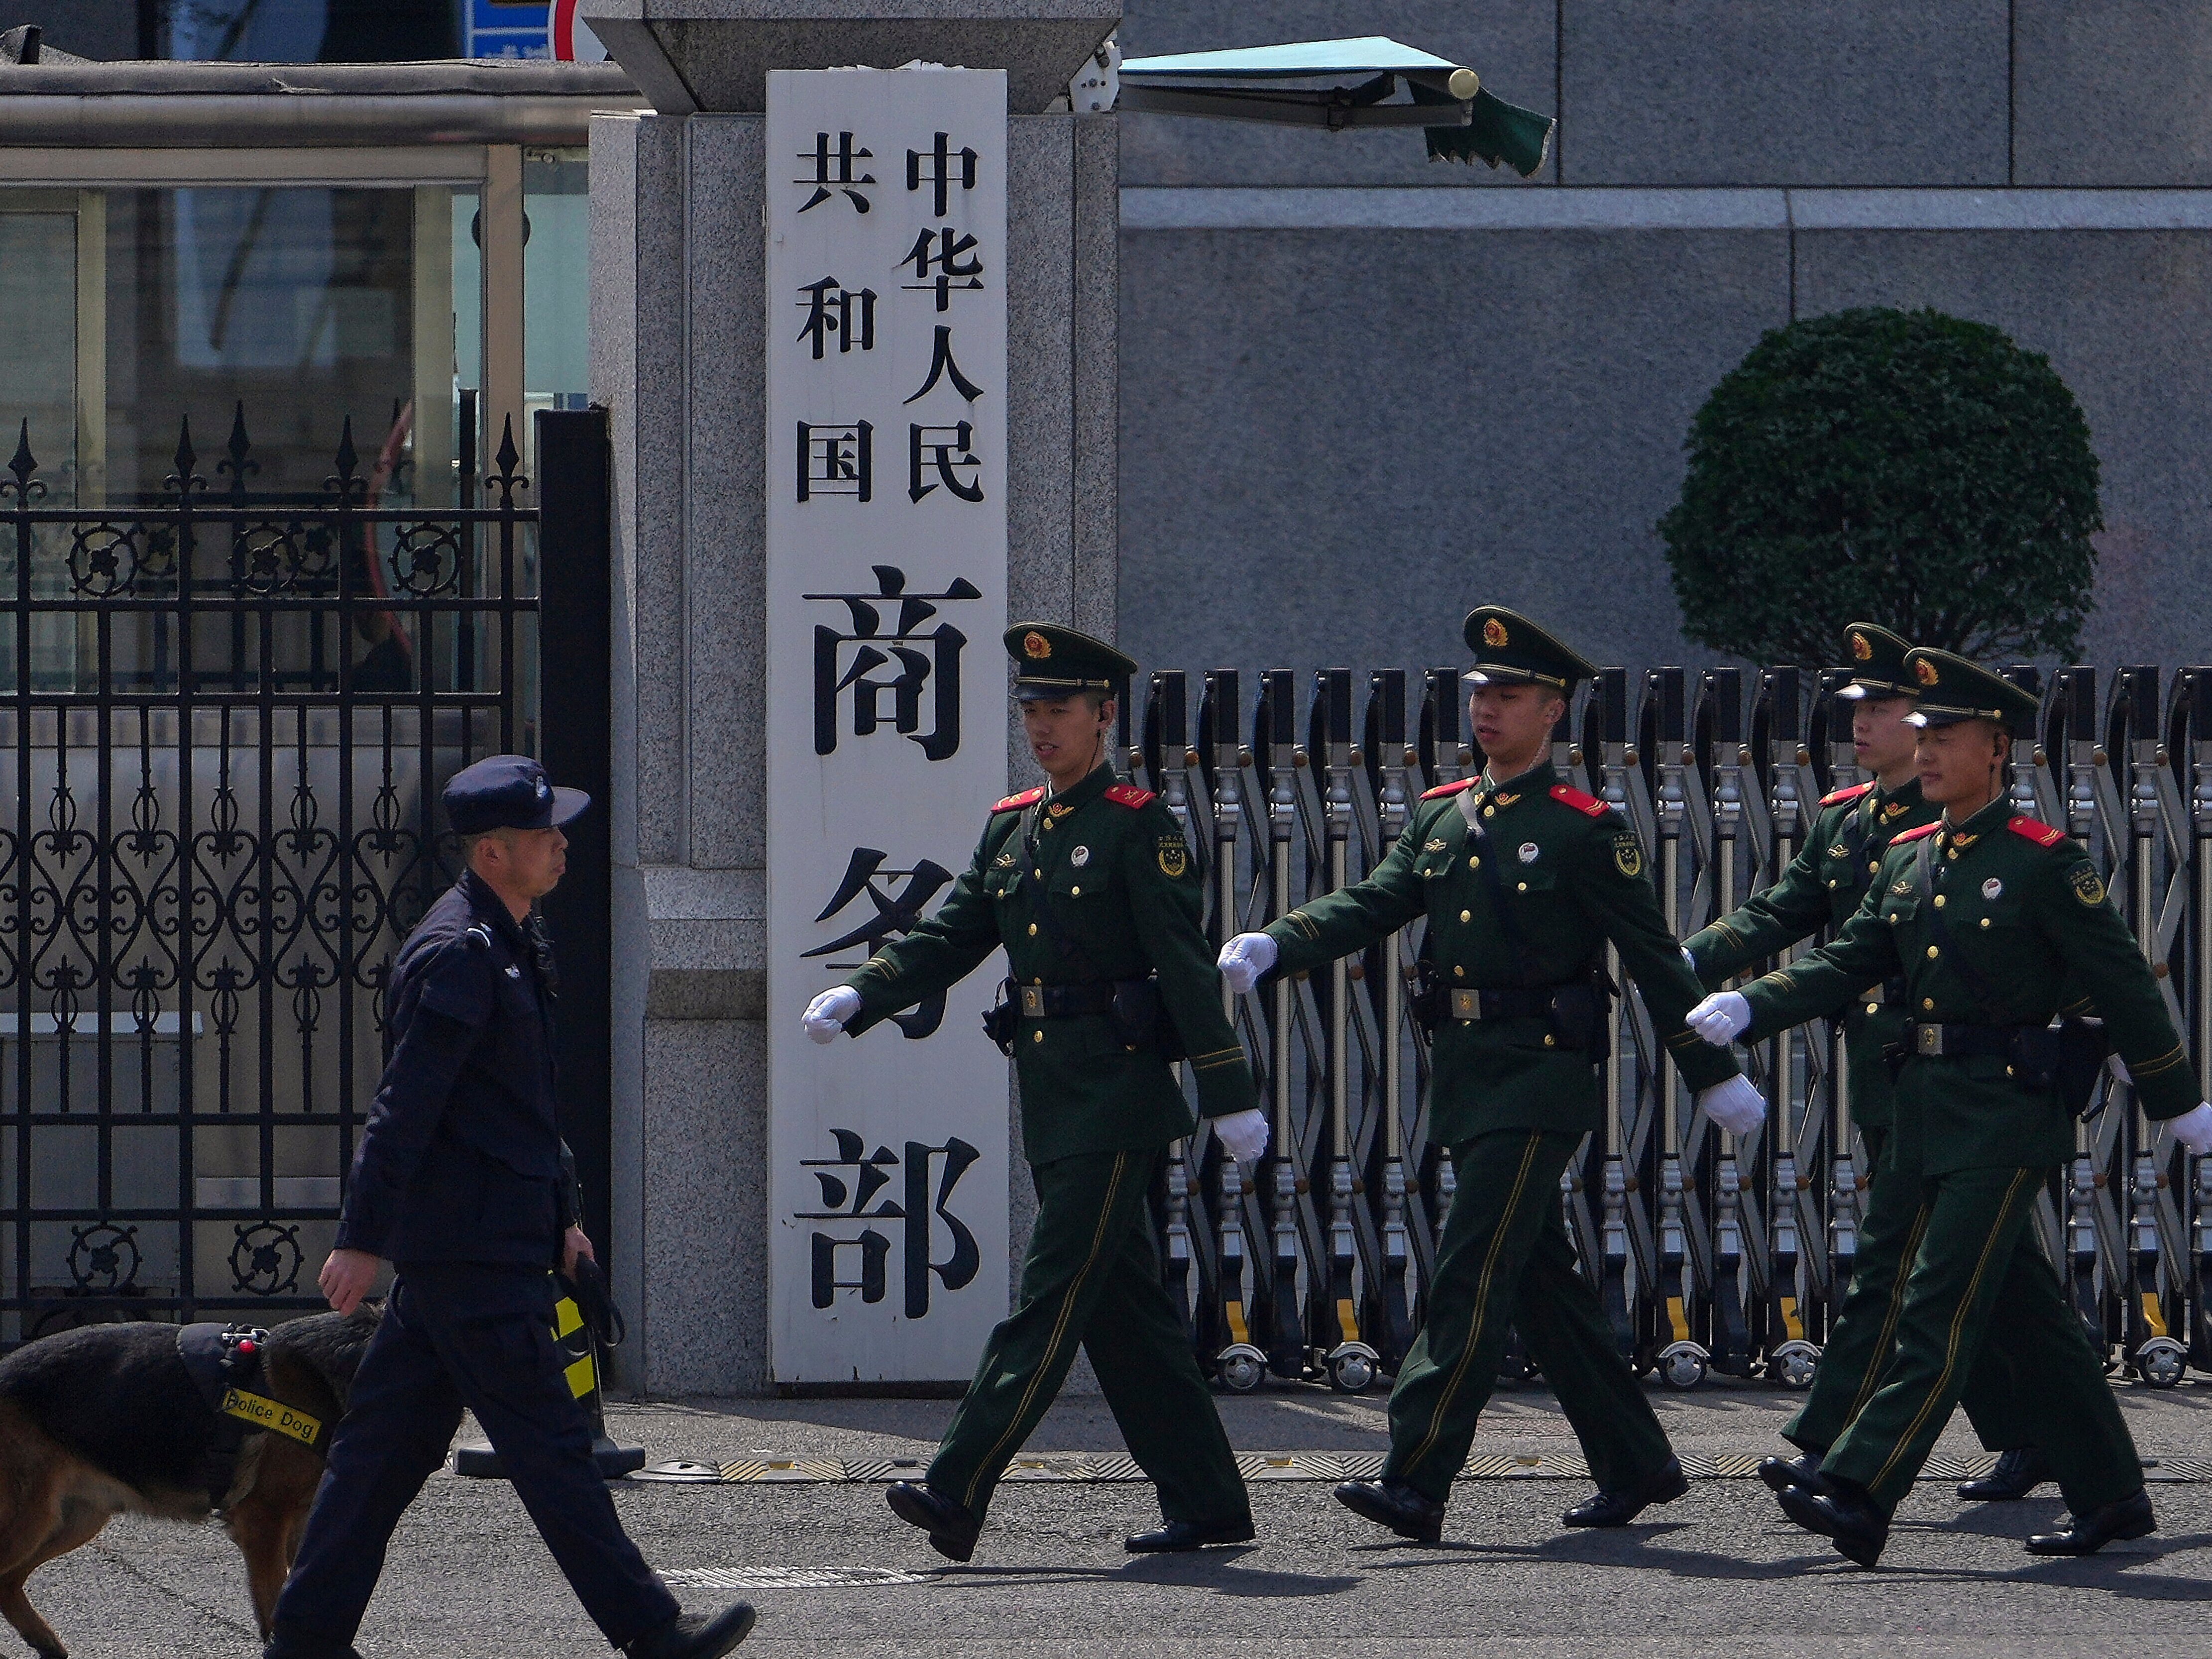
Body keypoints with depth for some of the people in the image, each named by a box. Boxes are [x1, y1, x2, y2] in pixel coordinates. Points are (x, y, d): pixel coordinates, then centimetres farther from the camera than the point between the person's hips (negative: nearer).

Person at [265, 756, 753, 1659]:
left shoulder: (512, 942, 16)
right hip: (471, 1247, -10)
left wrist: (558, 1217, 26)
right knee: (549, 1442, -5)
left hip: (464, 1243, 10)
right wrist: (362, 1239, -22)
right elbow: (404, 1105, -20)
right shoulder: (458, 955, -16)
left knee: (388, 1442, 10)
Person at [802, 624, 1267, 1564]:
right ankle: (1206, 1503, 16)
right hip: (1049, 1091, 8)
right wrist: (859, 1000, -6)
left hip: (1117, 1090, -8)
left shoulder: (1136, 826, -7)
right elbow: (948, 940, 11)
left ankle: (958, 1494, -18)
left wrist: (1230, 1098, -13)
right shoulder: (1011, 828, 15)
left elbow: (1186, 966, -11)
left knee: (1053, 1294, -11)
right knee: (1124, 1307, 10)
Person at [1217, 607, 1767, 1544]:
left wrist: (1714, 1077, -1)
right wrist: (1272, 948, -14)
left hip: (1540, 1078, -7)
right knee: (1541, 1281, 12)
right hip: (1462, 1072, 8)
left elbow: (1655, 962, -4)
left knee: (1473, 1273, -13)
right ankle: (1636, 1466, 23)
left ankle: (1417, 1483, -18)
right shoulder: (1441, 818, 13)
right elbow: (1367, 907, 3)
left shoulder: (1585, 831, -6)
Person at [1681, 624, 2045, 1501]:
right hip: (1877, 1081, 8)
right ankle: (2024, 1439, 20)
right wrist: (1693, 960, -9)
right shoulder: (1842, 822, 13)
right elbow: (1778, 914, 7)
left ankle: (1830, 1449, -9)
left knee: (1887, 1268, -8)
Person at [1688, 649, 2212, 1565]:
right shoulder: (1907, 861, 13)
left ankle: (1860, 1495, -17)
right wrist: (1747, 1009, -10)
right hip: (1929, 1111, 8)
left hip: (2006, 1114, -8)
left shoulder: (2045, 862, -8)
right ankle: (2110, 1497, 19)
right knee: (2026, 1317, 11)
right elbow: (1843, 965, 7)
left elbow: (2122, 984, -5)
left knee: (1941, 1309, -11)